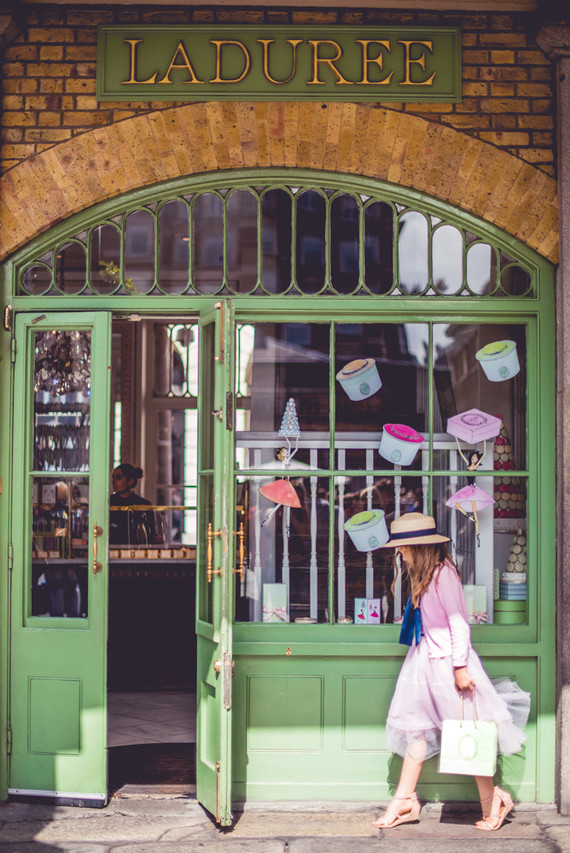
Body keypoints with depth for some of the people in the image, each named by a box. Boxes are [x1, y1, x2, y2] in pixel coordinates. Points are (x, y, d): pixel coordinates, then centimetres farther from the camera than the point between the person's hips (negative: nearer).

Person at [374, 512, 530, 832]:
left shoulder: (443, 574, -17)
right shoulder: (422, 576, 11)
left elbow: (459, 623, -18)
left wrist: (460, 667, -19)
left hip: (447, 660, -9)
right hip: (425, 659, 9)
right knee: (416, 728, 8)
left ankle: (493, 800, 14)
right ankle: (406, 802, 13)